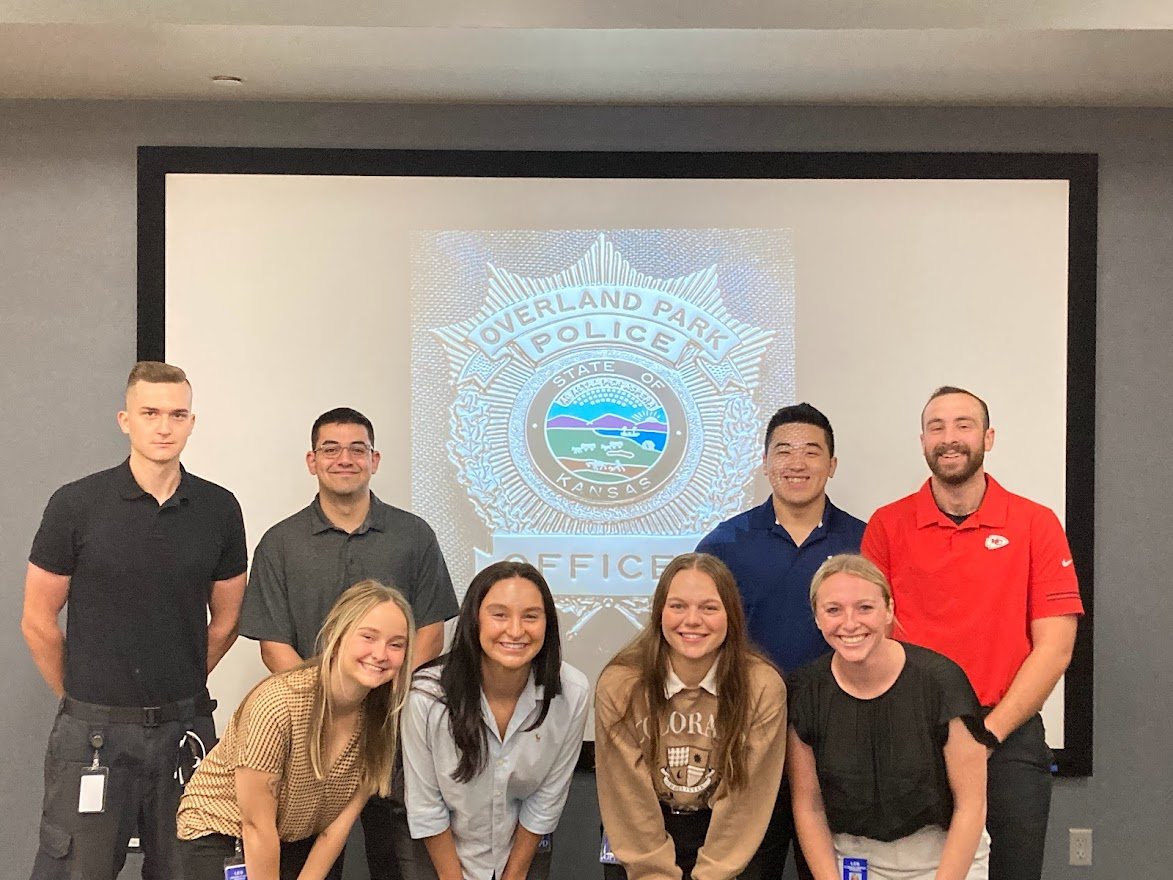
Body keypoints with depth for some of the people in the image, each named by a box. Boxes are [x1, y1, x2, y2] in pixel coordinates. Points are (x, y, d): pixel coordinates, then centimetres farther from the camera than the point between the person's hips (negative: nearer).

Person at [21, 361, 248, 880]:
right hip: (93, 732, -2)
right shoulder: (76, 504, -5)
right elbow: (38, 621, 1)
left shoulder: (219, 509, 1)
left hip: (185, 726, 2)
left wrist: (181, 689, 13)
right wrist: (80, 698, 7)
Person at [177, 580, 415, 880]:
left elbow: (341, 821, -8)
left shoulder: (382, 718, -15)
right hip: (221, 835, -4)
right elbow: (257, 826, -24)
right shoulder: (278, 704, -30)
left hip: (305, 843, 4)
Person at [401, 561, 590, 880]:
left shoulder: (572, 694, -24)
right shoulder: (427, 695, -28)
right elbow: (425, 806, -16)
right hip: (438, 851, -1)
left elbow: (547, 799, -11)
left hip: (526, 850, 2)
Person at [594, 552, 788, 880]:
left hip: (727, 840, 0)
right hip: (636, 839, 0)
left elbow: (745, 799, -13)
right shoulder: (619, 687, -19)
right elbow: (629, 800, -13)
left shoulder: (763, 688, -19)